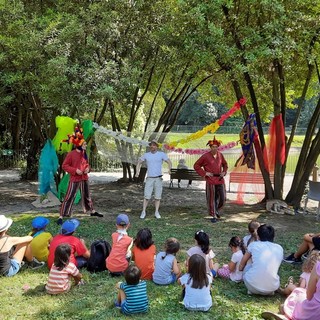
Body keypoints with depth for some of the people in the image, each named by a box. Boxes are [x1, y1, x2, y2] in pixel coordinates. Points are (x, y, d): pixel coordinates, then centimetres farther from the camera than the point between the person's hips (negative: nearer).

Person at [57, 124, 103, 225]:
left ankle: (92, 211, 36)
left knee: (87, 195, 21)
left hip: (84, 178, 7)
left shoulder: (84, 154, 6)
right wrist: (75, 170, -20)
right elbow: (64, 165, -11)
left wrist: (88, 168, -3)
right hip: (74, 179, -7)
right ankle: (61, 216, -4)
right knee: (69, 197, -8)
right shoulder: (71, 154, -14)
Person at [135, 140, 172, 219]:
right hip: (149, 178, 1)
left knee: (157, 196, 3)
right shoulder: (146, 155, 5)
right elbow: (139, 162, 15)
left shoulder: (162, 154, -1)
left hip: (158, 178, 0)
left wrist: (169, 169, -28)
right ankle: (143, 212, 7)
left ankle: (156, 212, 13)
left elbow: (169, 162, -7)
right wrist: (137, 172, -1)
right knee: (147, 196, -4)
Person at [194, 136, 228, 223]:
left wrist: (224, 172, 7)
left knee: (222, 198, 4)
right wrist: (204, 173, -8)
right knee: (211, 198, 1)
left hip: (220, 179, 4)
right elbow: (196, 166, 0)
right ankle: (214, 216, 12)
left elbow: (225, 164, 25)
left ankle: (216, 209, 33)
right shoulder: (205, 156, -6)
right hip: (210, 180, -4)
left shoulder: (220, 155, 7)